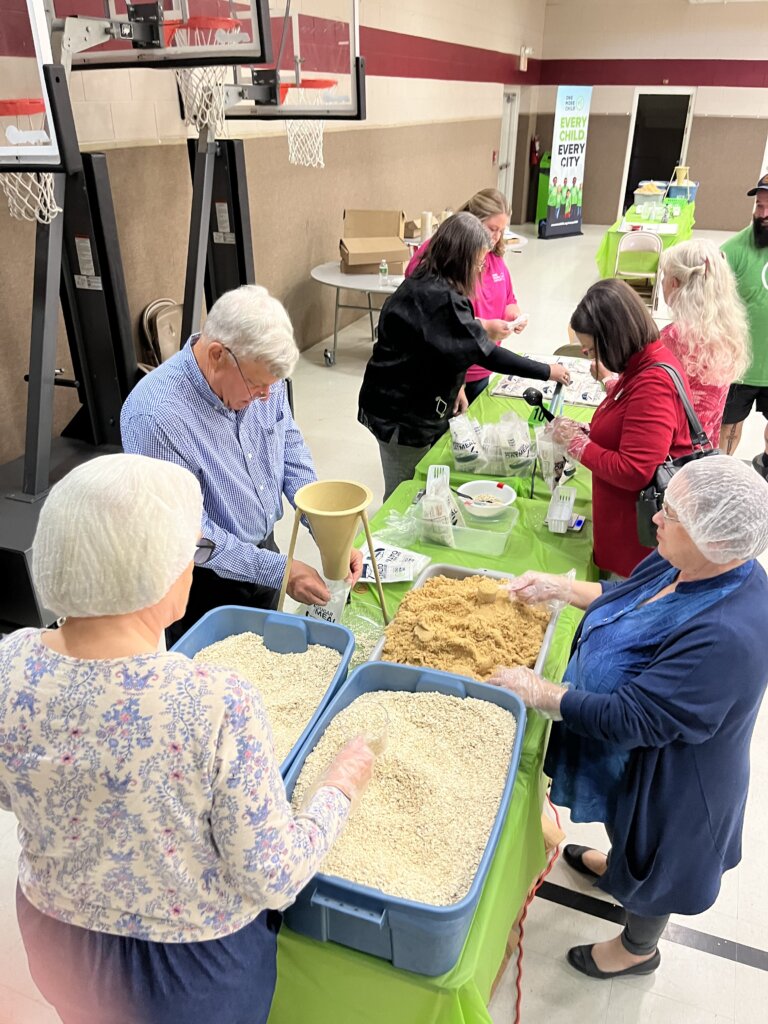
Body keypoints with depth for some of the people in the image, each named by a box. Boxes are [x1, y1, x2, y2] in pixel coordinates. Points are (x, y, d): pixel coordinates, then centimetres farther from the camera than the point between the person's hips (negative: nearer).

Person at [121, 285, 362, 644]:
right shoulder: (156, 416, -31)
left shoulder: (260, 373, -12)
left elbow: (291, 449, 1)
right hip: (204, 586, -6)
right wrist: (277, 571, -26)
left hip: (264, 551, 6)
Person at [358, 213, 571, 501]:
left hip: (411, 403, 10)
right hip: (403, 414, -10)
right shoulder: (440, 298, -24)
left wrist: (453, 385, 8)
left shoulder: (425, 284, 7)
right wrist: (546, 371, -18)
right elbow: (485, 352, -26)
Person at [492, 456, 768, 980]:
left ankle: (638, 949, 55)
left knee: (647, 864, 24)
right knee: (625, 829, 37)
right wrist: (560, 588, -1)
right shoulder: (687, 566, -16)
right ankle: (615, 866, 70)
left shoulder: (723, 639, -43)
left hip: (663, 779, -7)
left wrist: (538, 692, -25)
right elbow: (627, 596, 6)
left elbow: (629, 718, -35)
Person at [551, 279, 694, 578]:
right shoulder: (645, 364, 5)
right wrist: (587, 432, 1)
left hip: (638, 534, -9)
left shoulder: (653, 383, -26)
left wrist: (578, 443, -16)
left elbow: (634, 472, -28)